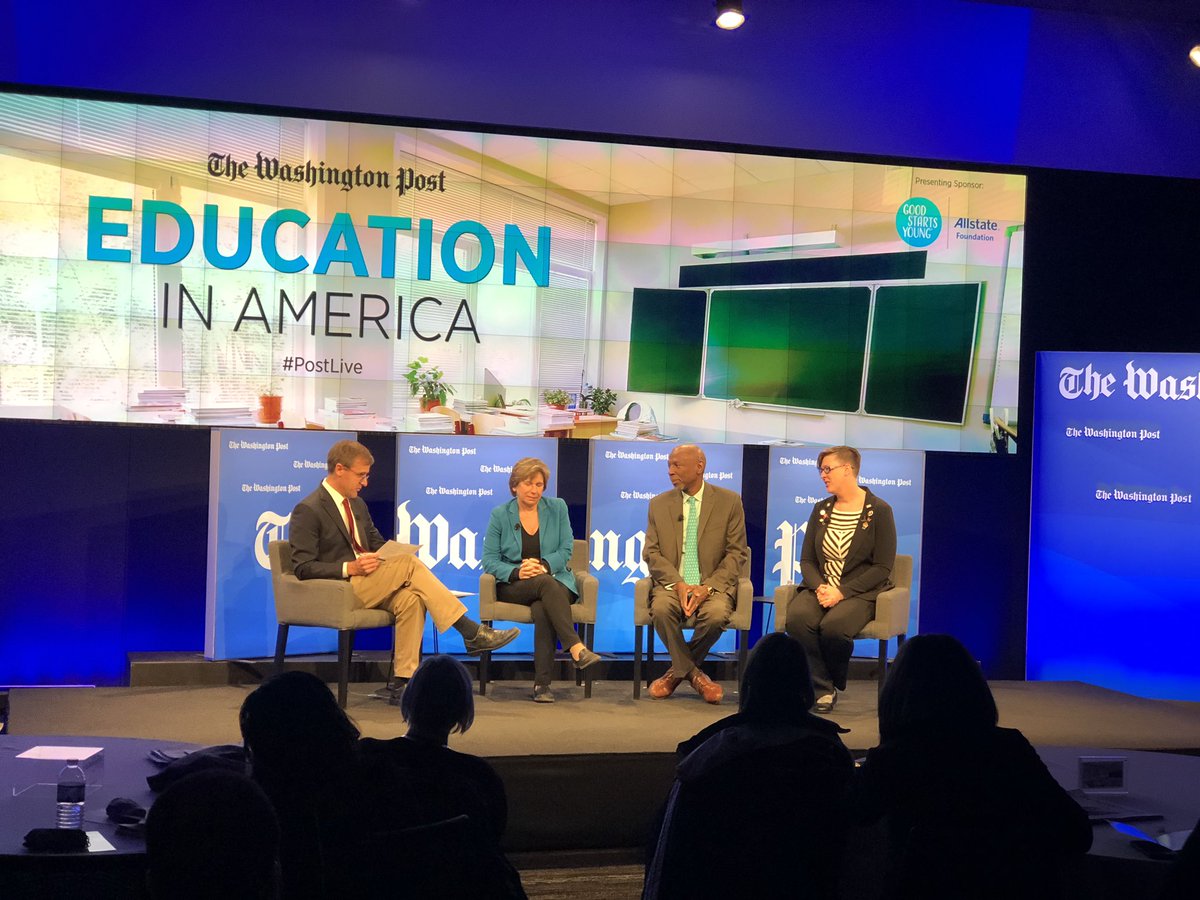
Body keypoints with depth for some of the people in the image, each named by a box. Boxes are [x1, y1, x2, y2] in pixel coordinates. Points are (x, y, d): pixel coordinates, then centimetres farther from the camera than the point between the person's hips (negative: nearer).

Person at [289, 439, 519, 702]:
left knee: (410, 599, -27)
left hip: (368, 586, 7)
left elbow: (377, 543, 29)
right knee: (409, 563, -24)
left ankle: (400, 682, -28)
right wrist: (349, 568, -23)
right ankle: (472, 634, -23)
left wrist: (392, 557, 3)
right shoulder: (307, 511, -6)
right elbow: (302, 567, -11)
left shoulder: (357, 505, 19)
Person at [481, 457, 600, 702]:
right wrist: (516, 572, -18)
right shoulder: (500, 515, 7)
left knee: (543, 609, -36)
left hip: (553, 579, 1)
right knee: (546, 584, -36)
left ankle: (542, 683, -38)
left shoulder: (557, 508, 11)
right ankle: (576, 648, -49)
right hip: (513, 588, -1)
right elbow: (489, 560, 1)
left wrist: (544, 565, -16)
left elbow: (566, 550, 4)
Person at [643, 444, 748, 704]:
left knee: (717, 614, -34)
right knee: (661, 609, -33)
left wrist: (708, 587, -14)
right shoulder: (659, 504, 11)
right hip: (671, 584, 1)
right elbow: (651, 553, 5)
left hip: (712, 586, -1)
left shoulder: (729, 502, 4)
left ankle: (679, 669, -5)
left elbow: (736, 554, 1)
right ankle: (692, 672, -8)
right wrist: (677, 584, -13)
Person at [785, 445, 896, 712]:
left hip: (860, 592, -4)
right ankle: (823, 688, -17)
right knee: (797, 617, -29)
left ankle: (833, 684, -5)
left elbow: (882, 567, -7)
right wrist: (819, 587, -12)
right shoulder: (821, 509, 13)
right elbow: (807, 560, 11)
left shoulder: (878, 510, -3)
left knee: (833, 626, -35)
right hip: (820, 588, 4)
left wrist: (842, 592, -17)